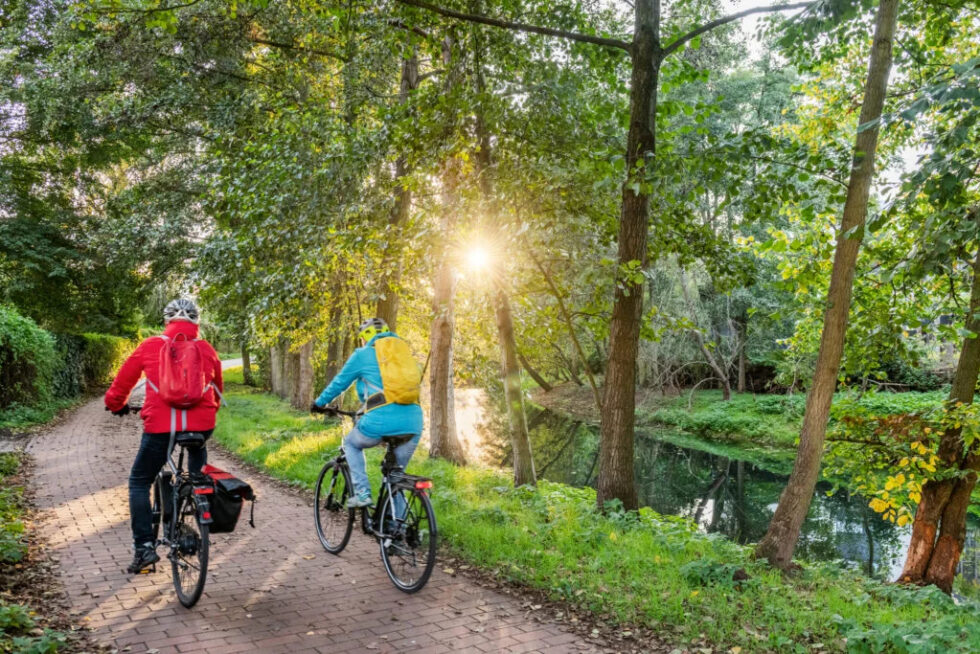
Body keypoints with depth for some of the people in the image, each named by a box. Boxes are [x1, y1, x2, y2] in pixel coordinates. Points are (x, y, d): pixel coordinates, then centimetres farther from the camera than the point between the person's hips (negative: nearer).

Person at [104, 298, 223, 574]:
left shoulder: (150, 347, 5)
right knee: (198, 449, 35)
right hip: (201, 424, 2)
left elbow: (123, 379, 17)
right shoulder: (207, 349, 10)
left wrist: (116, 404, 37)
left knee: (139, 482, 13)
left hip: (160, 426, -2)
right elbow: (218, 388, 24)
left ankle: (144, 546, 4)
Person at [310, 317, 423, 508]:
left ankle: (362, 493, 11)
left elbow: (339, 383, 19)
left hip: (382, 420, -4)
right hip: (412, 423, 4)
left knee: (351, 444, 26)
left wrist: (319, 403, 35)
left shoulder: (362, 355, 10)